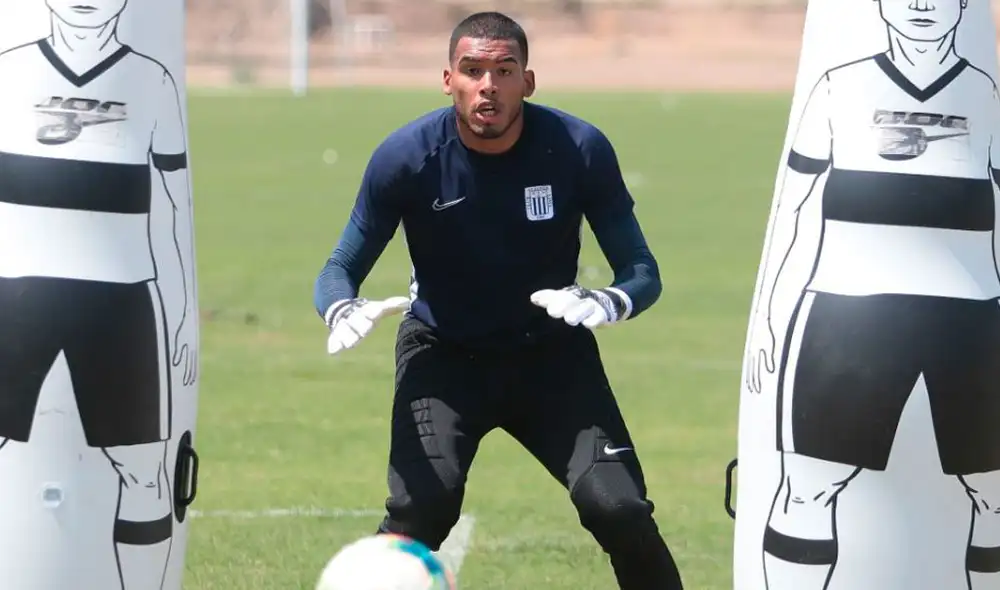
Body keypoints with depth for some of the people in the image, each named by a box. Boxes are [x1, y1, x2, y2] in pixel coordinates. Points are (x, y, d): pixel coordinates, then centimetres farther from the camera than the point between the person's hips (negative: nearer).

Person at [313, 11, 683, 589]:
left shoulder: (580, 149, -17)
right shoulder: (405, 158, -18)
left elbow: (642, 270, -10)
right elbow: (342, 269, -7)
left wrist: (609, 303, -35)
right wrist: (344, 311, -32)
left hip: (553, 353, 1)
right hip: (443, 356, -1)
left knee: (620, 511, -15)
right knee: (419, 513, -24)